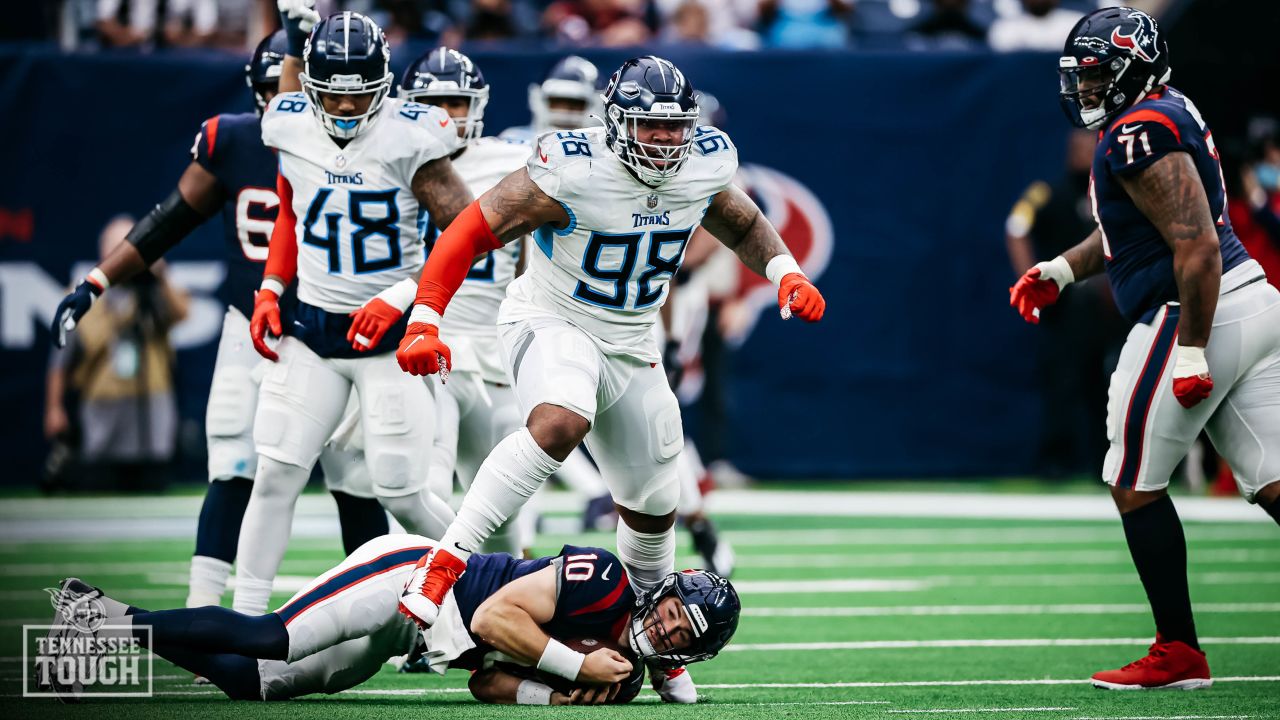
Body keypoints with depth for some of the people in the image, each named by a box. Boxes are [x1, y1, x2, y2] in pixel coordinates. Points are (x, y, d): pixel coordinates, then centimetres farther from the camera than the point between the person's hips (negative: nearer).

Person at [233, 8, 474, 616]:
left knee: (402, 495, -3)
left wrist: (401, 297, -21)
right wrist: (270, 291, 7)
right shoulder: (291, 129, -1)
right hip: (312, 330, 4)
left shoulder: (408, 139, -15)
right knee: (275, 475, -4)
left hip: (389, 333, -4)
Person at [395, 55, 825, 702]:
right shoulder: (573, 173, -26)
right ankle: (444, 564, -36)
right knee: (561, 424, -38)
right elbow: (473, 231, -21)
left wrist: (785, 272, -5)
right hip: (551, 324, -6)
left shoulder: (705, 164, -9)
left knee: (653, 508, 13)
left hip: (630, 345, 6)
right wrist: (424, 321, -29)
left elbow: (742, 225, 14)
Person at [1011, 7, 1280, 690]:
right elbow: (1128, 226, 30)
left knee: (1136, 485, 4)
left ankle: (1178, 652, 8)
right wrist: (1060, 269, 22)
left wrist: (1191, 354, -24)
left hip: (1196, 315, -10)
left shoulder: (1142, 134, -16)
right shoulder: (1170, 113, 16)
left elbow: (1197, 247, -23)